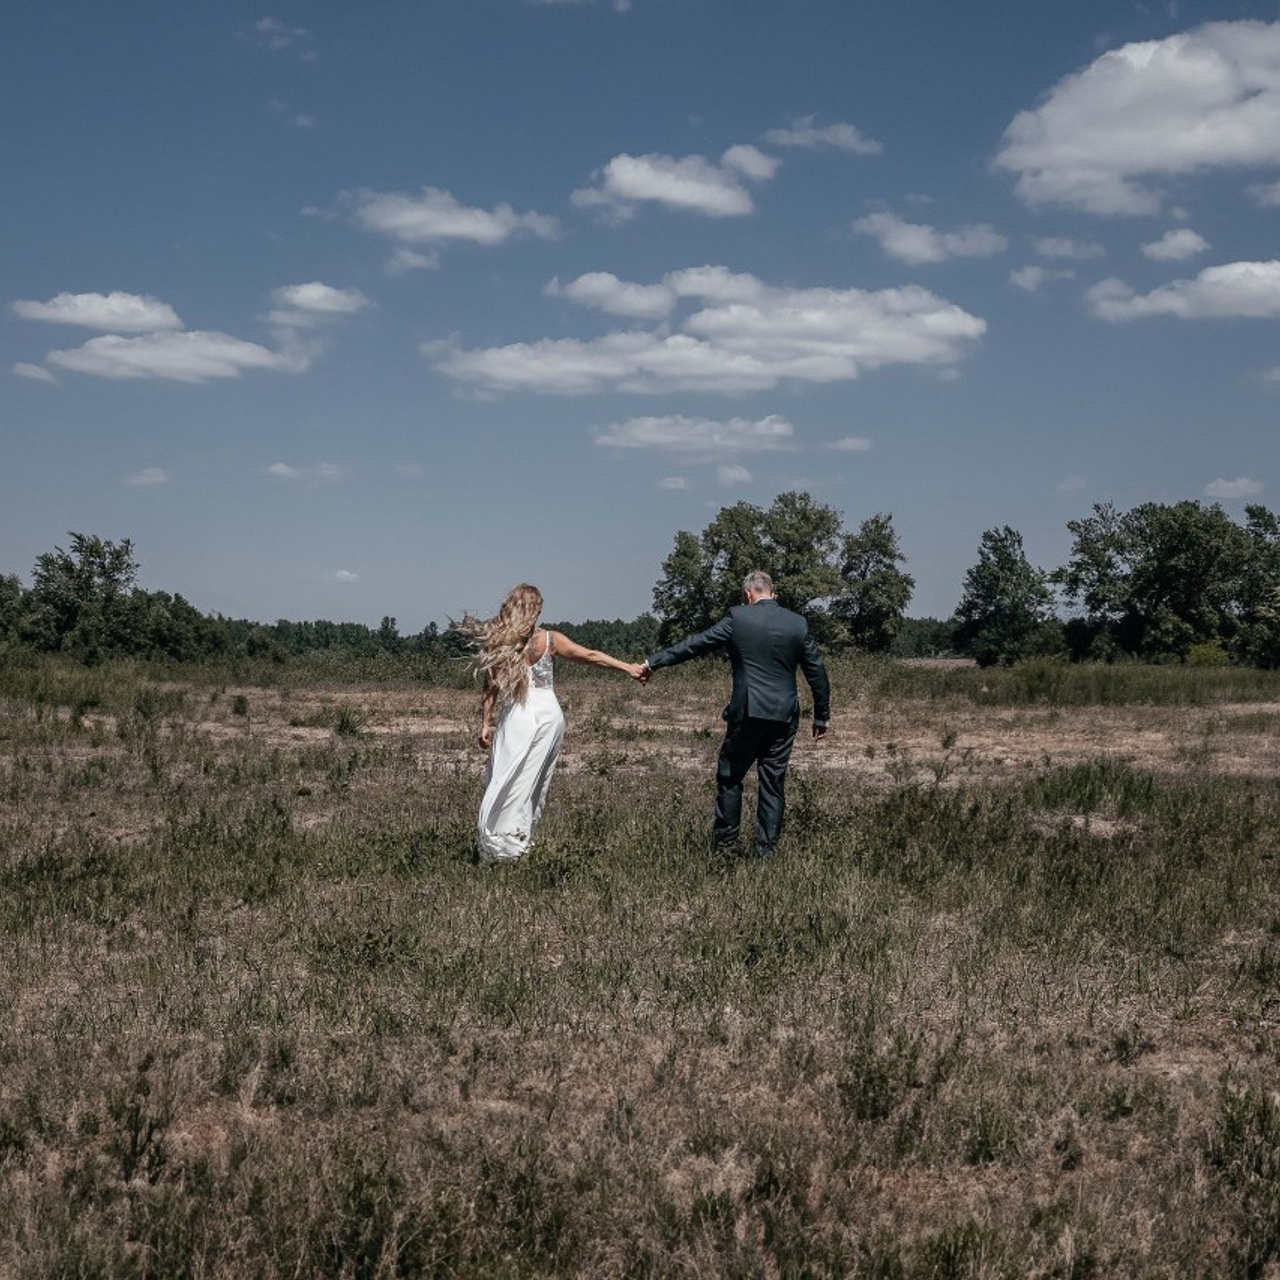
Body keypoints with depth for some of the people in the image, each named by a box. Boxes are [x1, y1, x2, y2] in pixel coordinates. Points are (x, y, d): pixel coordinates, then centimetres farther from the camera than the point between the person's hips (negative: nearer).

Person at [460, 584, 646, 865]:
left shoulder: (496, 642, 0)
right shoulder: (548, 639, 1)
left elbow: (490, 688, 0)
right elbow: (591, 656, 3)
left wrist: (486, 724, 6)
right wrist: (628, 667, 8)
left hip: (518, 716, -1)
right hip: (549, 714, 2)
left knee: (507, 781, 1)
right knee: (535, 782, 11)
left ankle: (498, 845, -4)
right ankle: (520, 839, 15)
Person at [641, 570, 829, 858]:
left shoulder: (737, 618, -5)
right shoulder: (798, 624, 4)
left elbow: (696, 644, -2)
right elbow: (817, 671, 8)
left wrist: (653, 663, 6)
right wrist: (821, 715, 18)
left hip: (747, 714, -3)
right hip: (784, 716, 3)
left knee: (730, 777, 11)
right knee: (773, 783, 8)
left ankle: (725, 840, 14)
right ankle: (766, 846, 10)